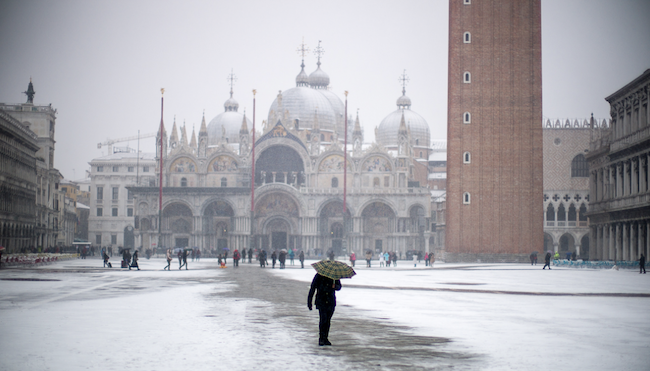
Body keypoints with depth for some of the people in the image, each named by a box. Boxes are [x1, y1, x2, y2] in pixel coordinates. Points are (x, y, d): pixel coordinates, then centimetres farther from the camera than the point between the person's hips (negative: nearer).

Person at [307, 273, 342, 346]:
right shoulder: (319, 276, -4)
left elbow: (339, 287, 9)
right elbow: (312, 288, -2)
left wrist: (335, 286, -17)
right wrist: (309, 301, -4)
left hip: (331, 302, 3)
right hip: (321, 301, -3)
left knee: (328, 320, 6)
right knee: (323, 319, -13)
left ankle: (325, 338, 16)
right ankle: (321, 339, -4)